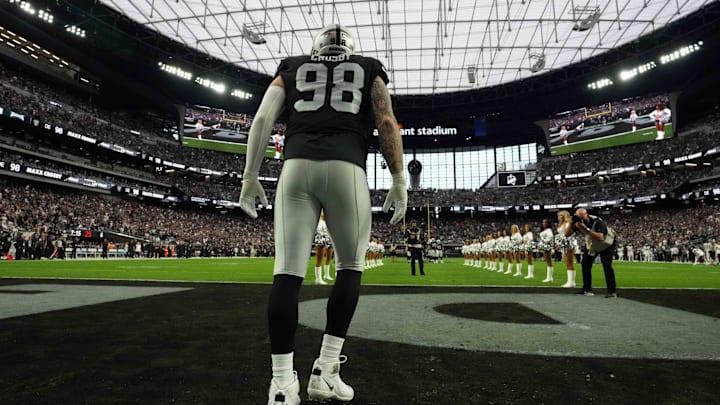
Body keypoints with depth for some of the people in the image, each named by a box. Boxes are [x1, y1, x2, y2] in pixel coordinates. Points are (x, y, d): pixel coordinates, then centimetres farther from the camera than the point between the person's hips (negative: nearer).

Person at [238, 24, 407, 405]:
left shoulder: (291, 68, 26)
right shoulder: (368, 70, 25)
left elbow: (262, 119, 12)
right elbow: (387, 124, 9)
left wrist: (250, 176, 13)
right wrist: (399, 180, 9)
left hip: (297, 166, 2)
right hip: (346, 168, -1)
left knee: (288, 272, -1)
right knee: (350, 267, 12)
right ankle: (325, 370, 9)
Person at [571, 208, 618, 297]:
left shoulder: (597, 222, -37)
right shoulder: (579, 222, -19)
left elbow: (600, 237, -51)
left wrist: (587, 229, -55)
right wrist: (571, 223, -38)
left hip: (607, 244, -6)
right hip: (591, 244, 6)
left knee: (607, 265, -18)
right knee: (585, 263, 0)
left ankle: (612, 291, -10)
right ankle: (587, 289, 10)